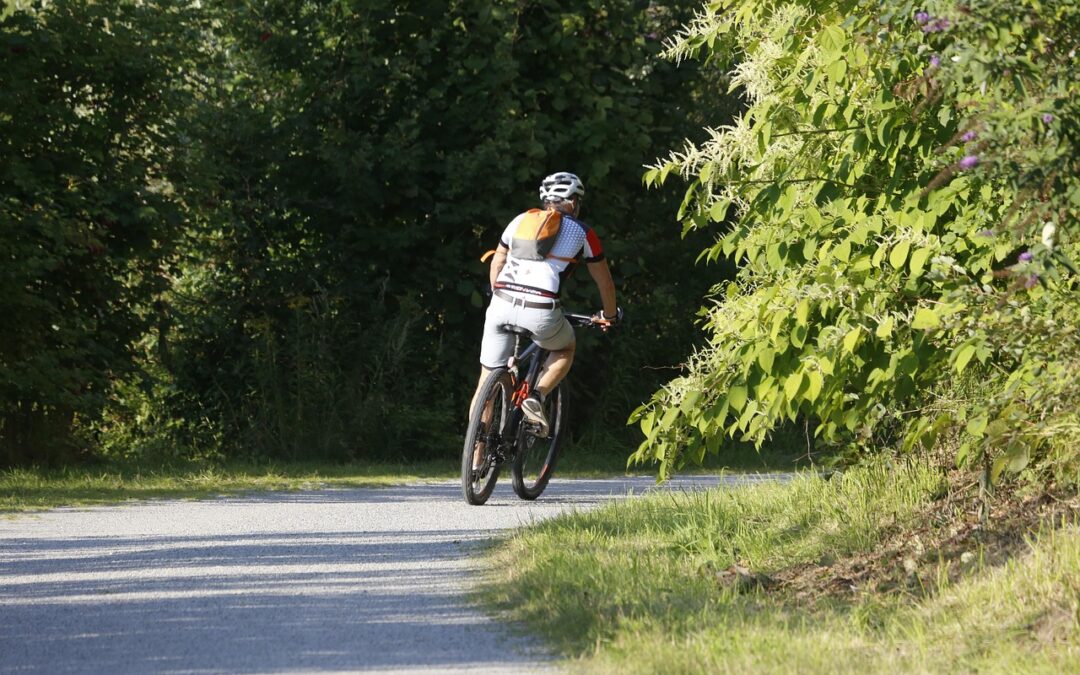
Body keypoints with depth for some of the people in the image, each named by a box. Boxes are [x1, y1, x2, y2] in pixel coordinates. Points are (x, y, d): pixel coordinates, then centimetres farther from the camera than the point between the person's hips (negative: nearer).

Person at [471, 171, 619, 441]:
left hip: (502, 304, 3)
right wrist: (609, 315, 41)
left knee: (487, 383, 13)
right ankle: (537, 396, 4)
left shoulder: (520, 221, 21)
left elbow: (496, 263, 30)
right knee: (565, 349, 30)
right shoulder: (582, 232, 14)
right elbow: (604, 280, 24)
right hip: (541, 310, -3)